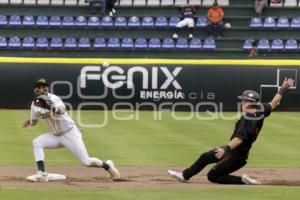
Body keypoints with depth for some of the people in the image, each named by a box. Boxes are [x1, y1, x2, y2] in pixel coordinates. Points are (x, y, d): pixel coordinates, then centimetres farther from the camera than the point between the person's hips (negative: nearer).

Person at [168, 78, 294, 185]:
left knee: (212, 176, -2)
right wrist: (283, 89, 18)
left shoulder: (247, 121, -31)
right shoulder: (261, 112, -6)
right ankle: (185, 175, 34)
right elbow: (273, 104, 6)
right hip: (233, 151, 10)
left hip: (236, 157, -10)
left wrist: (225, 149, -51)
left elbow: (239, 139, -41)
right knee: (205, 157, 20)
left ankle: (243, 180, -4)